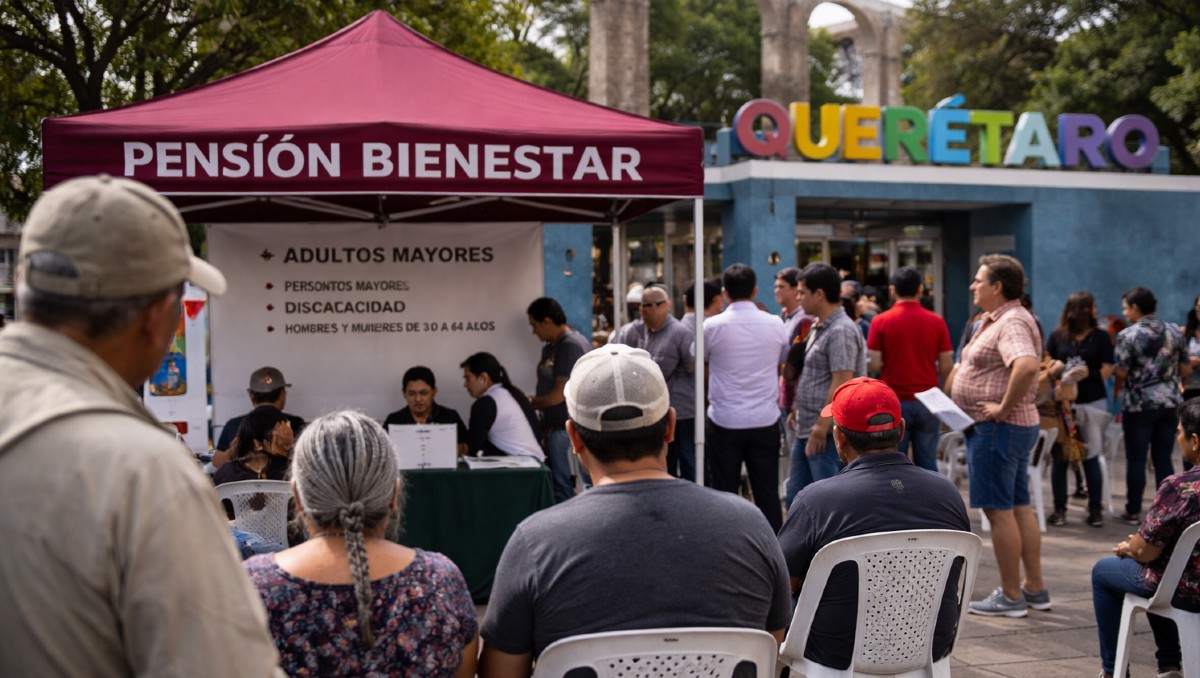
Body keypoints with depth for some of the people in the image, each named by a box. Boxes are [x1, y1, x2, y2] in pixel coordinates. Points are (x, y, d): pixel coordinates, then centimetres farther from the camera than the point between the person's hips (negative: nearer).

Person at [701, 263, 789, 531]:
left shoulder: (712, 326, -8)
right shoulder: (775, 324, -1)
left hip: (724, 421, -2)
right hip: (765, 420, 2)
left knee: (724, 492, 7)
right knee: (768, 492, 8)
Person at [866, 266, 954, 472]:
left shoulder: (881, 321, -5)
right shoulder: (936, 322, 0)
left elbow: (874, 365, -8)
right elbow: (946, 366, 1)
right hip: (927, 402, 2)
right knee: (927, 465, 7)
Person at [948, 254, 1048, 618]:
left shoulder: (1012, 322, -18)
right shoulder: (996, 319, 15)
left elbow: (1027, 365, -36)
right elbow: (965, 366, 27)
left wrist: (1004, 408, -28)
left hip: (998, 428, -11)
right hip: (1016, 427, 11)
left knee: (999, 509, -4)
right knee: (1019, 506, 14)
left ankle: (1010, 596, 3)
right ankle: (1035, 589, 21)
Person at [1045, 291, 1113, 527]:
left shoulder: (1100, 337, 4)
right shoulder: (1057, 336, 4)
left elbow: (1106, 370, 1)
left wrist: (1088, 373, -16)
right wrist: (1061, 377, -14)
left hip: (1093, 402, 0)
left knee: (1091, 457, 1)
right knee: (1059, 456, 2)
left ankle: (1095, 509, 9)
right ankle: (1059, 508, 11)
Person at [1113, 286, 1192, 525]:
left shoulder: (1128, 335, -10)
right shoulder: (1174, 332, 4)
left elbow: (1120, 372, -12)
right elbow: (1186, 369, 8)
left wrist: (1116, 393, 6)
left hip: (1139, 404, -4)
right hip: (1170, 402, 4)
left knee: (1136, 459, 4)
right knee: (1163, 458, 9)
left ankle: (1133, 512, 8)